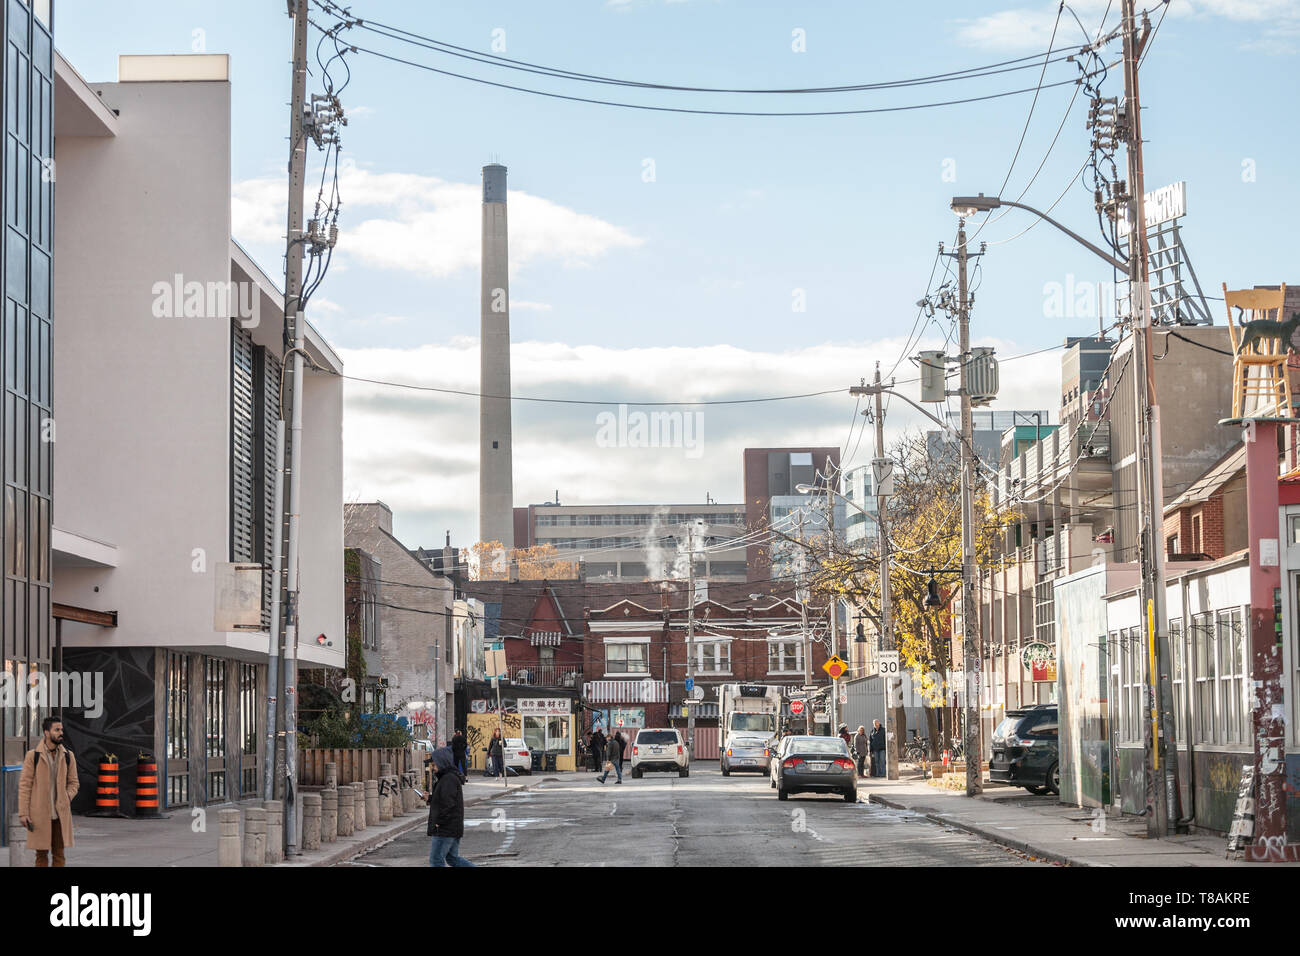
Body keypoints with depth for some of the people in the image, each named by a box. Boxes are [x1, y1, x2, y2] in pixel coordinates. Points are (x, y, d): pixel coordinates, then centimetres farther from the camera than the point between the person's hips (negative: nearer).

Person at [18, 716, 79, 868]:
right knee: (41, 855, 3)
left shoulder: (68, 756, 6)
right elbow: (24, 785, -3)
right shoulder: (33, 756, -3)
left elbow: (74, 783, 13)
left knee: (59, 854, 3)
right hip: (39, 814, -2)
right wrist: (23, 813, -8)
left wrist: (67, 798, -7)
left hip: (60, 814, 2)